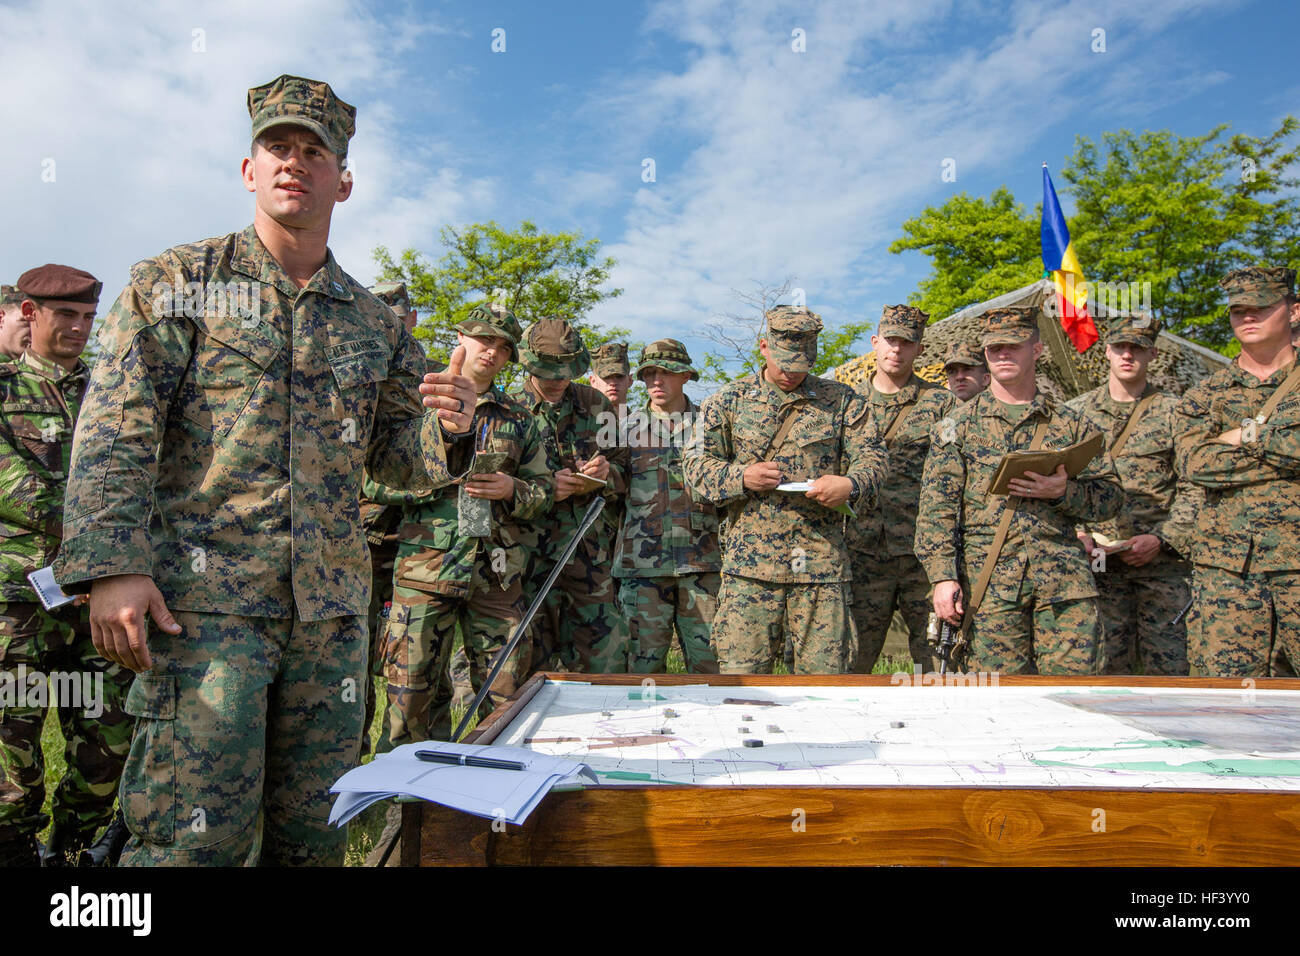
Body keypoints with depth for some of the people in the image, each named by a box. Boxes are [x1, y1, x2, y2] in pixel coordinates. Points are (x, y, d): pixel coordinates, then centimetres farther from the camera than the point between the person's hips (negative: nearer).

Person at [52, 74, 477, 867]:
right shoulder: (175, 282, 5)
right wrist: (110, 566, -15)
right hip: (204, 596, -3)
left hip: (332, 606, 4)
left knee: (313, 834, 11)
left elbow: (395, 458, 16)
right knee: (193, 836, -5)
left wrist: (447, 429, -6)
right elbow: (116, 430, -4)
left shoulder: (374, 322, 15)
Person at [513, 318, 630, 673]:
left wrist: (605, 474, -8)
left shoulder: (595, 405, 10)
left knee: (605, 660, 4)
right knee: (528, 664, 2)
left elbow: (622, 468, 15)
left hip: (590, 553, 2)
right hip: (530, 554, -2)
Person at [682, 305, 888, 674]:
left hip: (821, 560, 1)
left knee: (825, 668, 4)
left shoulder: (841, 400, 10)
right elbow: (695, 462, 8)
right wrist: (740, 477, -11)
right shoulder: (729, 399, 10)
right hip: (750, 559, 0)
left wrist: (850, 484, -14)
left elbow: (873, 456, 9)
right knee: (740, 667, 0)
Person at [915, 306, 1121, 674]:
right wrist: (942, 575, -10)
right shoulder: (960, 425, 8)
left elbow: (1110, 496, 13)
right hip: (990, 580, -1)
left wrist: (1064, 491, -9)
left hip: (1065, 576, 2)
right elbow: (936, 506, 1)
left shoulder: (1070, 422, 13)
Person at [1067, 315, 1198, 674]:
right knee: (1108, 661, 3)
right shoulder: (1075, 412, 10)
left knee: (1168, 661, 1)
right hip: (1097, 560, 1)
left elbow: (1195, 489, 2)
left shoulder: (1174, 412, 7)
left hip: (1163, 561, 0)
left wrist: (1162, 540, -10)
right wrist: (1075, 533, -6)